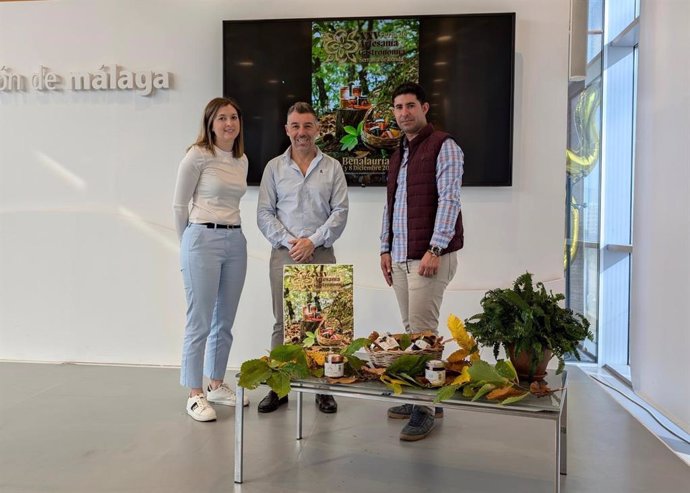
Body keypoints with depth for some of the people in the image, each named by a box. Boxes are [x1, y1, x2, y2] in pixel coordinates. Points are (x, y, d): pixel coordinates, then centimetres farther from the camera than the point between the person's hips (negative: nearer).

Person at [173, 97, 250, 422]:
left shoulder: (242, 160, 12)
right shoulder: (198, 155, -6)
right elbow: (179, 205, -2)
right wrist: (190, 245, 4)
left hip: (236, 242, 6)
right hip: (203, 240, -6)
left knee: (225, 321, 13)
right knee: (200, 322, -2)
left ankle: (216, 385, 28)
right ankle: (195, 395, 10)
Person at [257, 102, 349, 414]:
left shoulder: (332, 167, 8)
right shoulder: (274, 168, 9)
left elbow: (340, 212, 0)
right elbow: (264, 213, 4)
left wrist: (312, 241, -10)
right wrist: (288, 241, -9)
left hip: (321, 255, 0)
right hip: (283, 255, 1)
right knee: (283, 323, 4)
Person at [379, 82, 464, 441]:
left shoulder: (443, 146, -5)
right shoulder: (398, 155, 20)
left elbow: (449, 200, -13)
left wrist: (435, 249, -19)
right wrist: (386, 249, 17)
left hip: (430, 255, -8)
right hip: (401, 256, 8)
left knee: (422, 329, -9)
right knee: (411, 328, 10)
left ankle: (426, 409, -1)